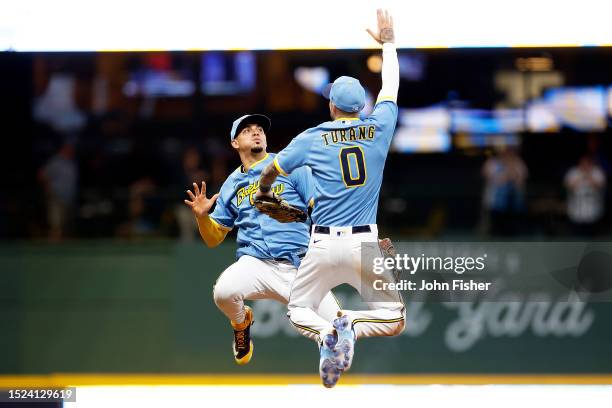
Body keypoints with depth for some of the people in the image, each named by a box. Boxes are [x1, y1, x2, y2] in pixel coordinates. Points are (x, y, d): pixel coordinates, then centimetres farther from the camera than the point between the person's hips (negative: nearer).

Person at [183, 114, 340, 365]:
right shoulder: (231, 185, 17)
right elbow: (213, 239, 18)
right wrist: (202, 216, -3)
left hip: (298, 266, -2)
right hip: (255, 264, 2)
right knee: (224, 291, -33)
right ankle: (242, 323, 4)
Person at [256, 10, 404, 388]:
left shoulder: (313, 138, 0)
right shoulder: (379, 129, 1)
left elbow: (271, 171, 12)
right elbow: (391, 87, 19)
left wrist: (264, 193, 35)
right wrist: (388, 42, 33)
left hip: (324, 244, 0)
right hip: (365, 243, 0)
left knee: (299, 310, 18)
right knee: (394, 320, 10)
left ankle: (327, 333, -19)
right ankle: (351, 327, -23)